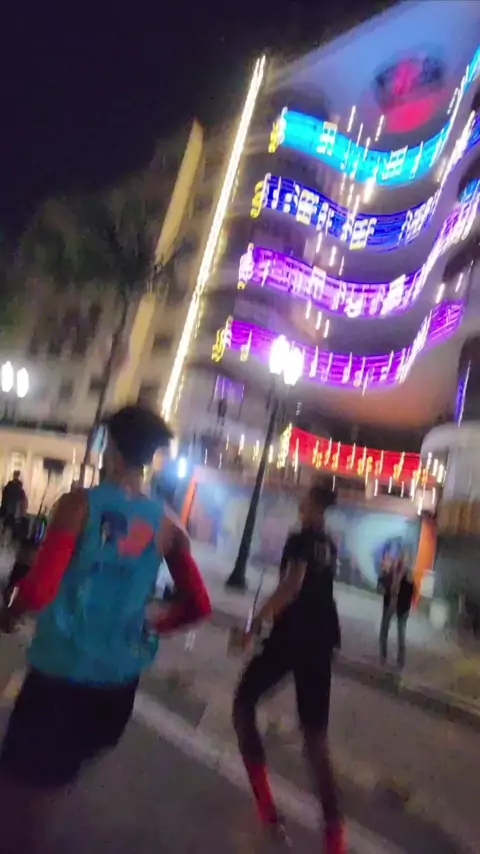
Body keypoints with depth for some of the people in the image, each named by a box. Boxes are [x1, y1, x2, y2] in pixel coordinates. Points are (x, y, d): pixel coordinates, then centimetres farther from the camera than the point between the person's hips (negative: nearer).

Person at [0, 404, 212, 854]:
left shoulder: (79, 504, -14)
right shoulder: (167, 526, -1)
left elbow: (38, 591, -21)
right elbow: (198, 606, 3)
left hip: (62, 669, -5)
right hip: (119, 677, 5)